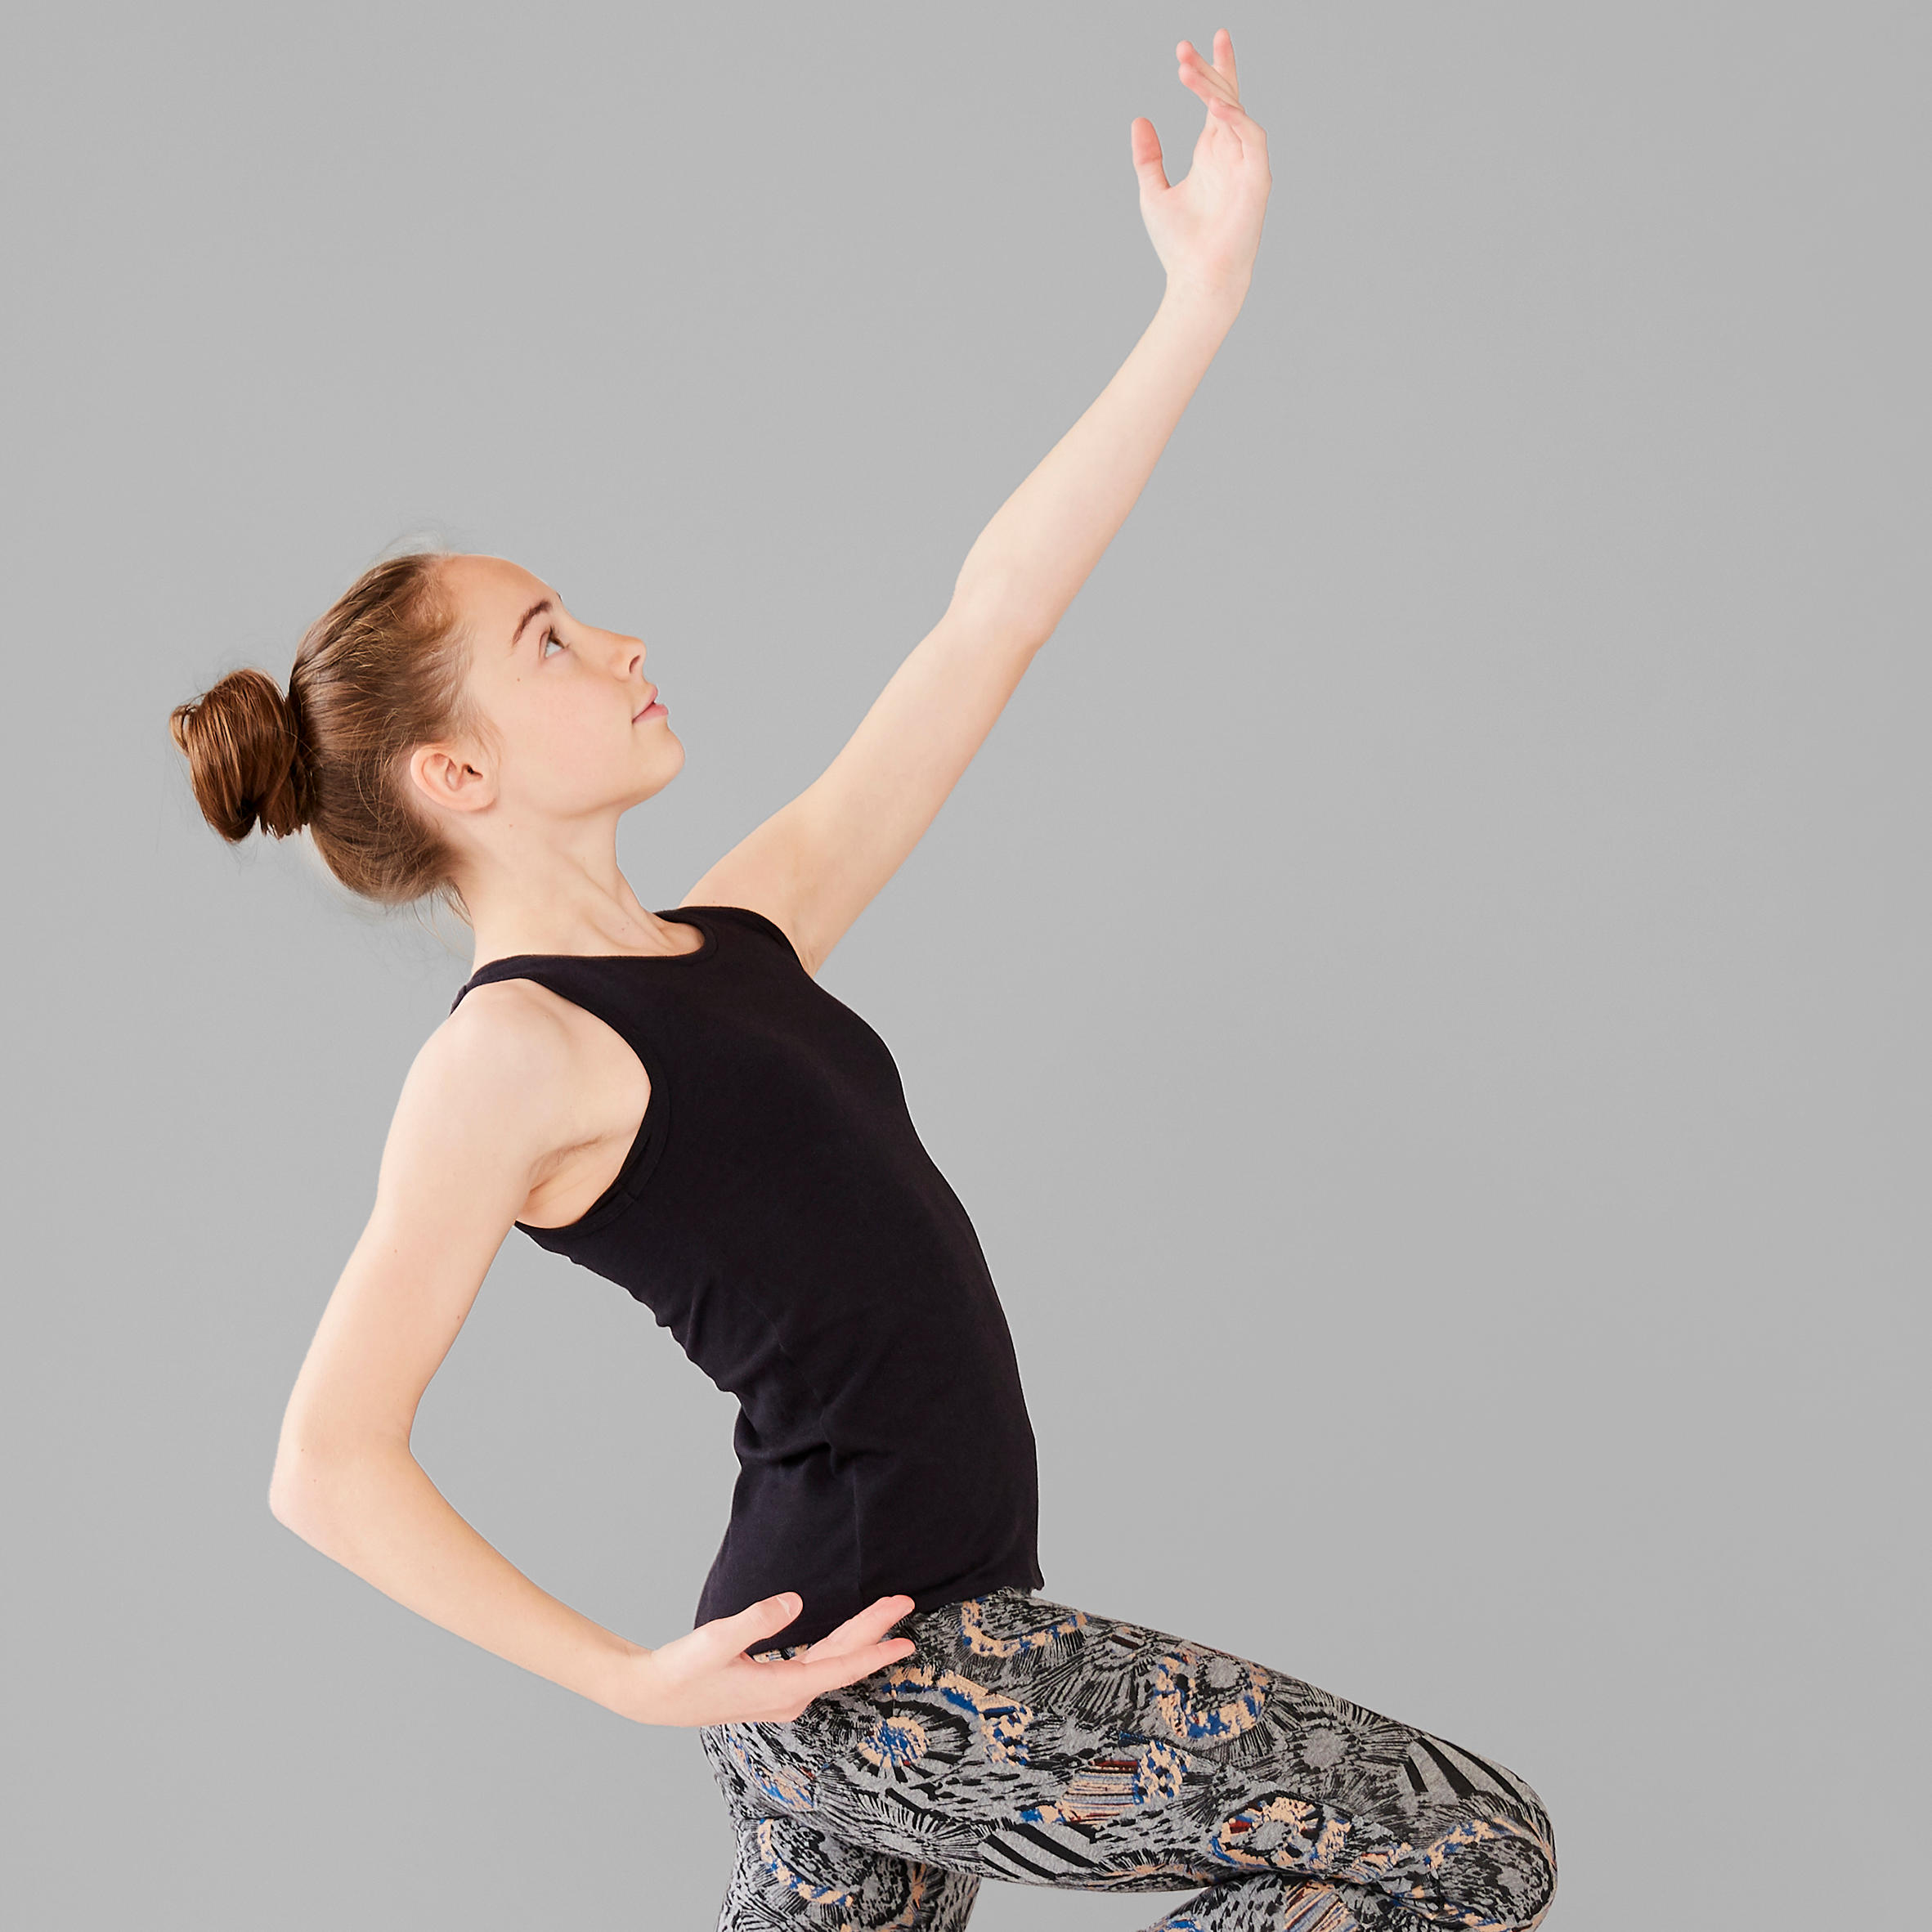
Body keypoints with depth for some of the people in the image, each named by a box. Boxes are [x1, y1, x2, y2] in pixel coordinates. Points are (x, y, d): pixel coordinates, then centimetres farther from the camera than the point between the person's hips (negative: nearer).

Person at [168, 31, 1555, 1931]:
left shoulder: (739, 937, 10)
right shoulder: (504, 1053, -13)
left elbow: (984, 630, 9)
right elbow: (328, 1465, -17)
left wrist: (1199, 304, 7)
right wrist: (638, 1681, -11)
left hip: (924, 1630, 8)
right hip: (862, 1668, -8)